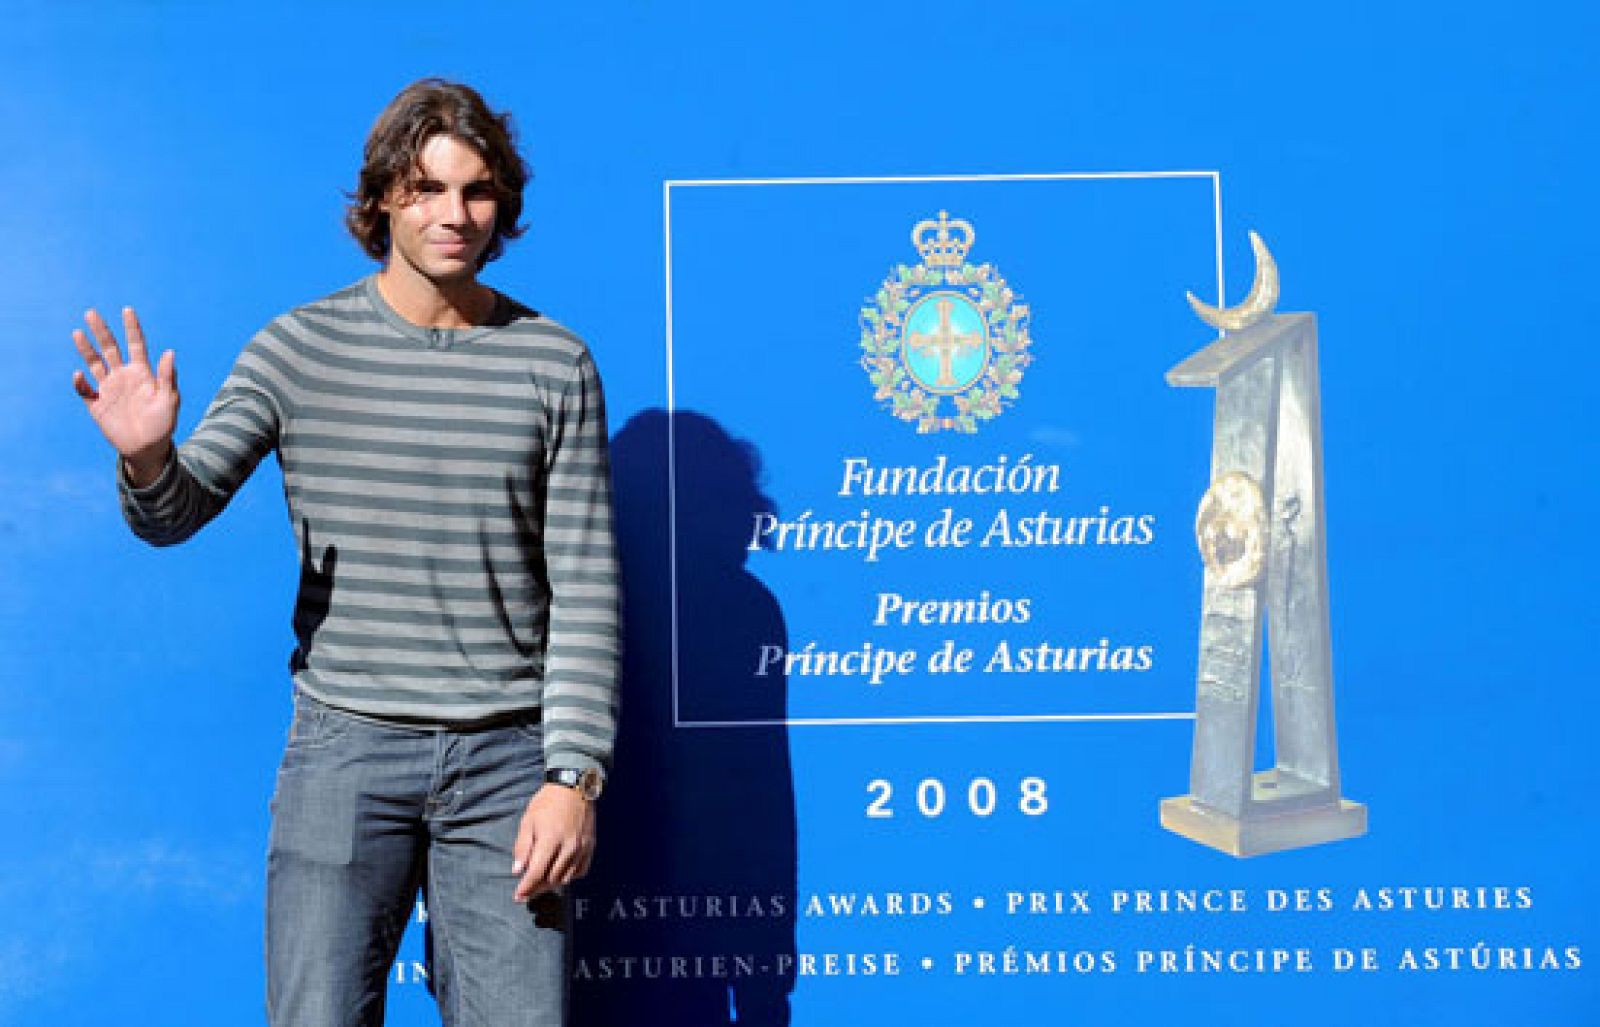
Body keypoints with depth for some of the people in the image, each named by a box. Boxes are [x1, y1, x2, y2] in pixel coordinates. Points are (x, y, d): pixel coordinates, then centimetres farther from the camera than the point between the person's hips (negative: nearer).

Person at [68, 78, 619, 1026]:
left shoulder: (554, 365, 1)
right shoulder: (301, 349, 2)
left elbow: (586, 586, -1)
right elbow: (174, 517, 0)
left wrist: (574, 775, -7)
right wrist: (146, 456, -24)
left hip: (506, 757, 0)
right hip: (345, 745, 0)